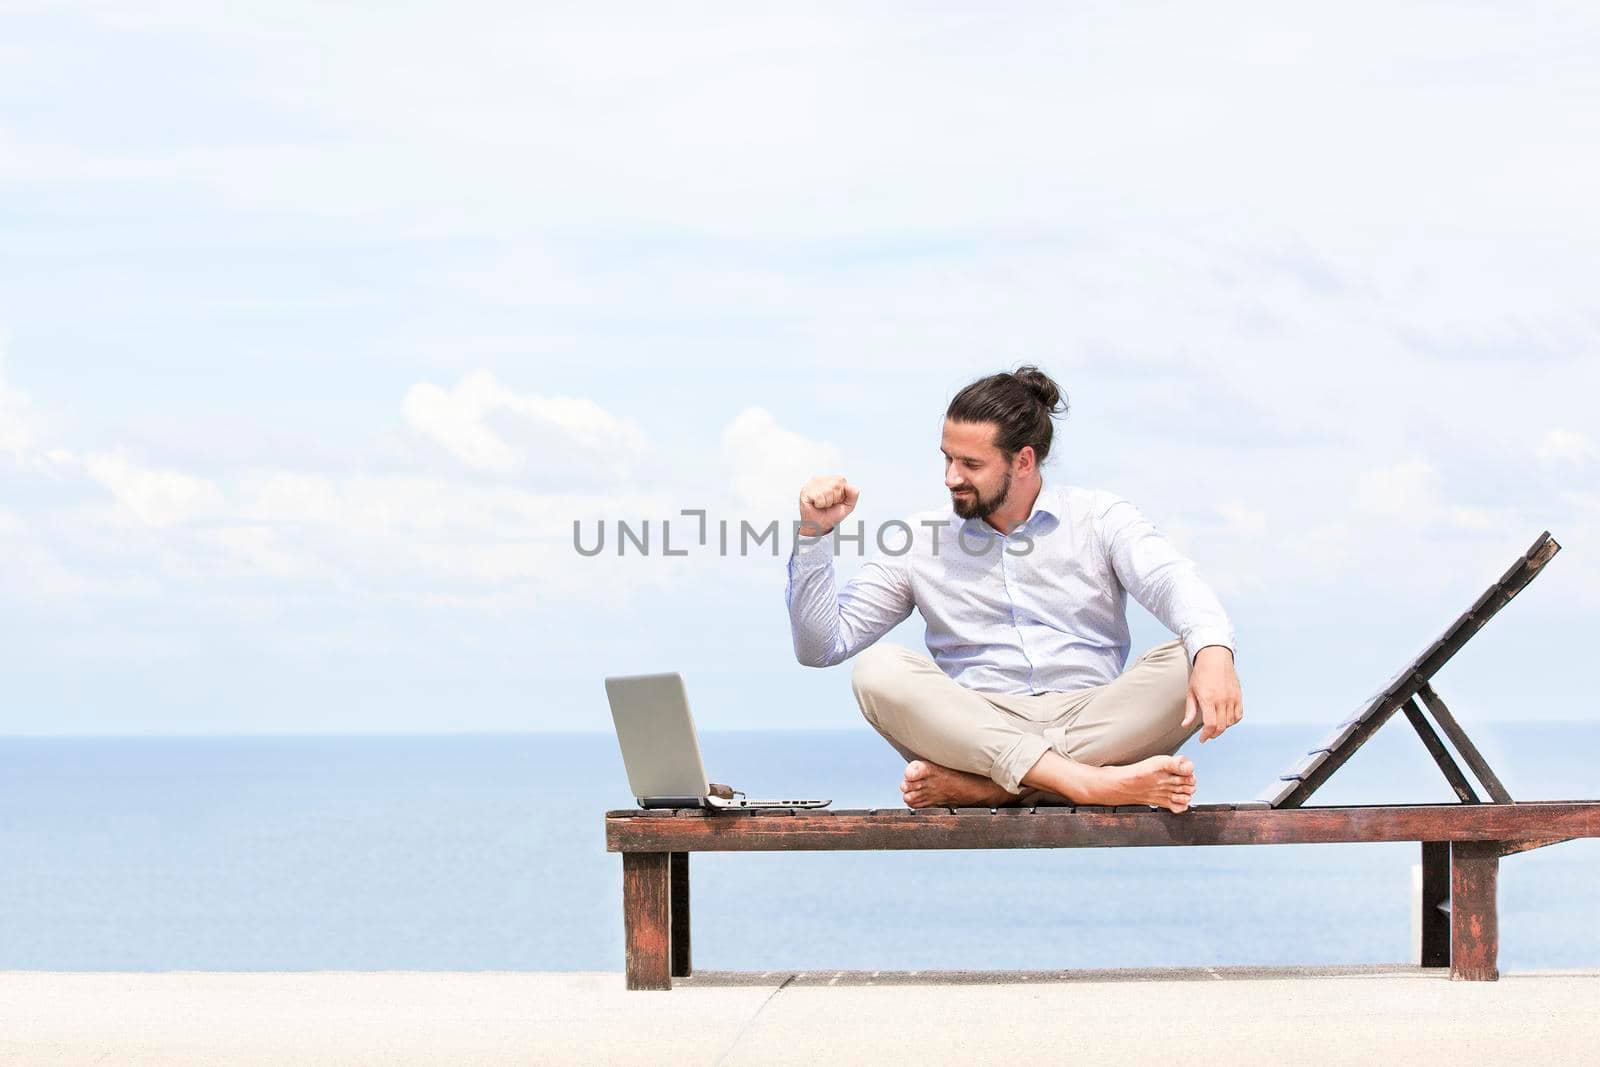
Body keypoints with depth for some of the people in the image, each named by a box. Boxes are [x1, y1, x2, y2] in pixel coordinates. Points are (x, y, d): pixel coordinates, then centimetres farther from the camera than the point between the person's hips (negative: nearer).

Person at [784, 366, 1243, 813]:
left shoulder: (1100, 518, 8)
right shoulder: (920, 541, 12)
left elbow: (1173, 583, -11)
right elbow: (819, 646, 11)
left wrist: (1213, 652, -34)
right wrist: (815, 534, -3)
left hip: (1091, 725, 0)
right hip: (975, 734, 0)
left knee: (1188, 665, -27)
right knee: (879, 669, -27)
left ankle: (975, 787, -35)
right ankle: (1090, 784, -41)